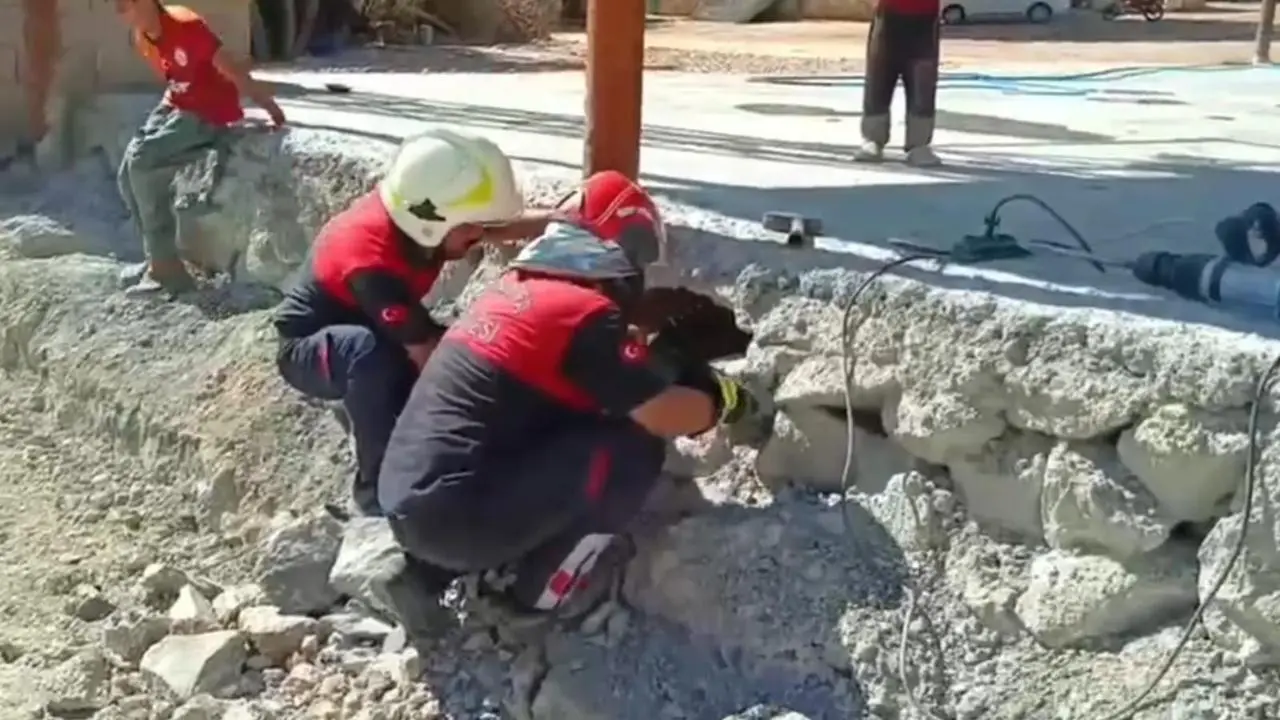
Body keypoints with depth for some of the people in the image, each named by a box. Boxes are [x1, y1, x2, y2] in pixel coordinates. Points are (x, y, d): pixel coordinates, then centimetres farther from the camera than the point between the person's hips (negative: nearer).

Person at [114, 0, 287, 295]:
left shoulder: (185, 26, -24)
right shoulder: (142, 37, 2)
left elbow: (232, 70, -23)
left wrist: (272, 110, -20)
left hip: (209, 114, -9)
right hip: (176, 106, 9)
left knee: (142, 164, -20)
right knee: (128, 174, 1)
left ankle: (166, 267, -14)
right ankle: (159, 259, 12)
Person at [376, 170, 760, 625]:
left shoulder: (515, 287, 15)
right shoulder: (587, 313, -10)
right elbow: (665, 416, -7)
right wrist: (722, 400, 12)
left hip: (404, 503, 9)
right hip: (458, 518, -9)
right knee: (636, 444, -4)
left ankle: (436, 562, 16)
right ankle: (543, 585, 1)